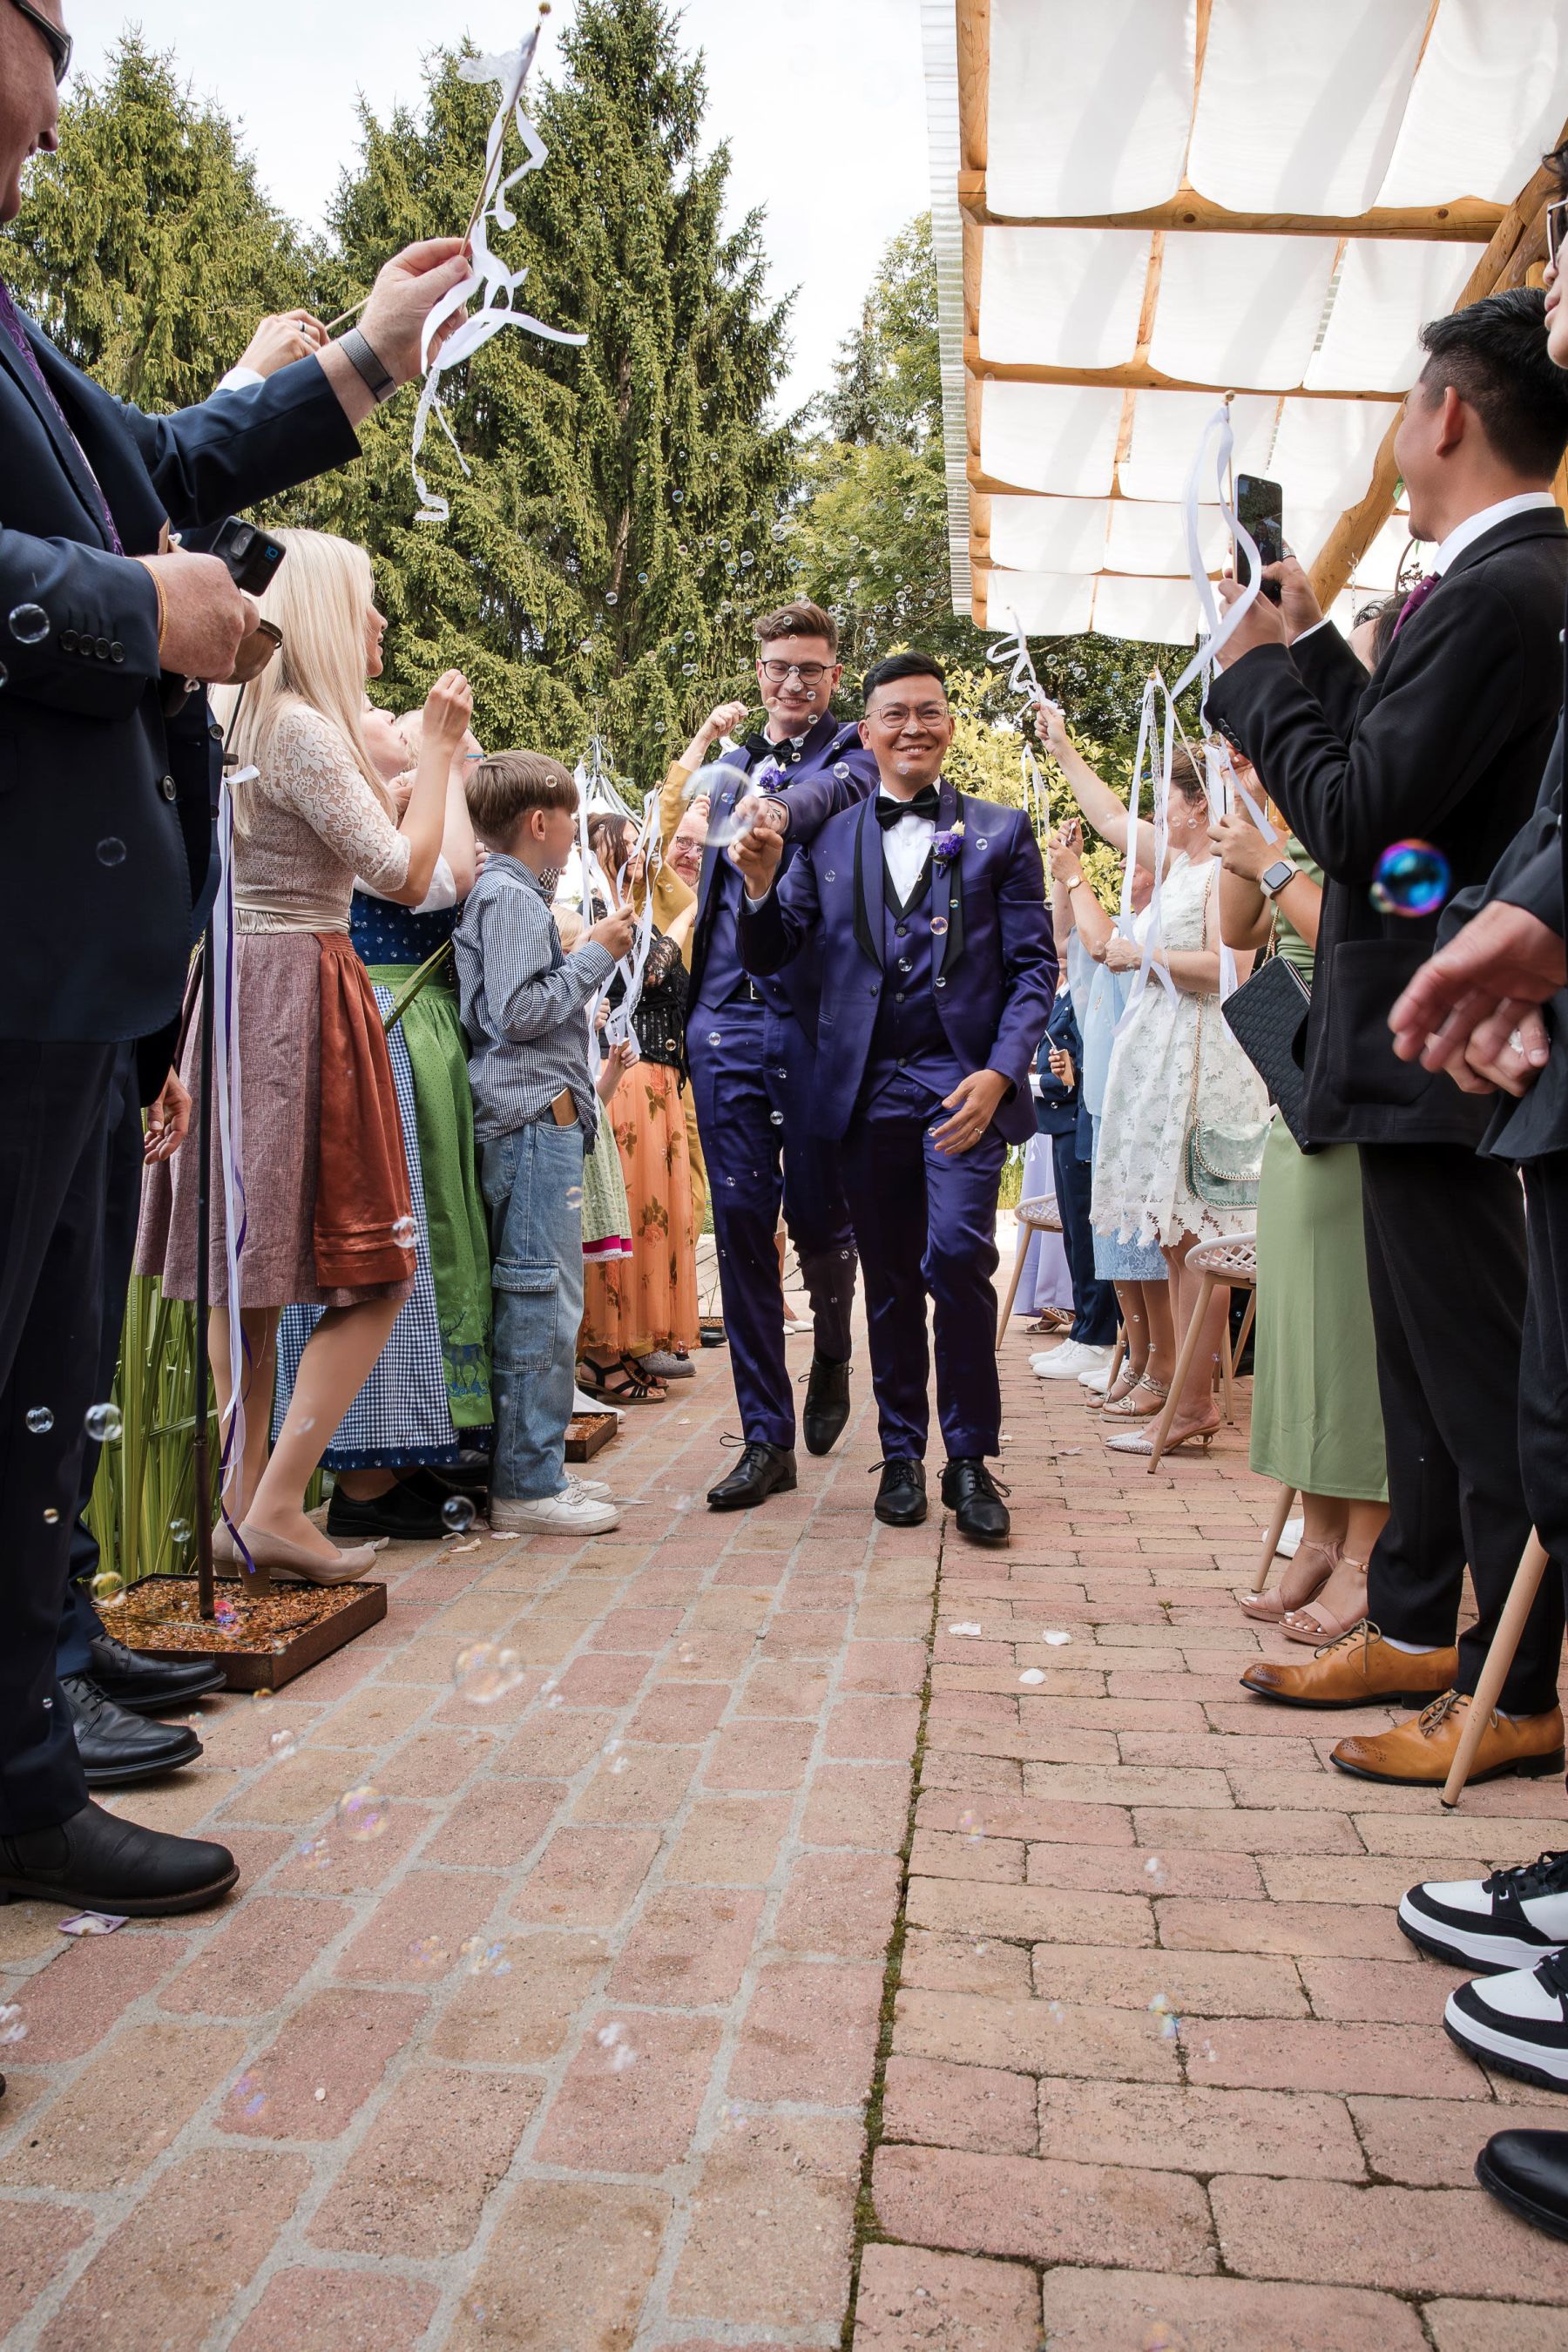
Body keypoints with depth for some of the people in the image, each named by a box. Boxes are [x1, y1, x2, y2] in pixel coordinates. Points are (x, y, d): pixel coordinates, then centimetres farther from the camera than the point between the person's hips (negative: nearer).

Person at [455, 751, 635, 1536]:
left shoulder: (511, 894, 22)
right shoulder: (511, 896, -10)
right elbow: (517, 1011, -19)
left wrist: (593, 955, 19)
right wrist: (593, 956, -9)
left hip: (539, 1122, 11)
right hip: (533, 1119, -11)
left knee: (540, 1302, 13)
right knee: (542, 1302, -8)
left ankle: (533, 1470, 20)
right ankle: (527, 1487, -3)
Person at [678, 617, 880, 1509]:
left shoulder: (856, 756, 3)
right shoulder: (731, 764, 19)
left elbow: (834, 789, -23)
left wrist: (779, 812, -41)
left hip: (816, 1015, -4)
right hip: (726, 1014, 4)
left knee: (817, 1215, 0)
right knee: (741, 1223, 2)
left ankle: (832, 1356, 34)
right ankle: (767, 1436, 10)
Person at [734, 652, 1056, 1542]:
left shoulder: (1002, 833, 9)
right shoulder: (827, 841, 13)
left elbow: (1035, 967, 3)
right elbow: (774, 956, 10)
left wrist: (1001, 1072, -12)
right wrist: (761, 886, -11)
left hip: (966, 1079, -2)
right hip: (869, 1087, 3)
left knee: (958, 1253, -17)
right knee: (890, 1278, 8)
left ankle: (970, 1459, -2)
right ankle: (903, 1453, 21)